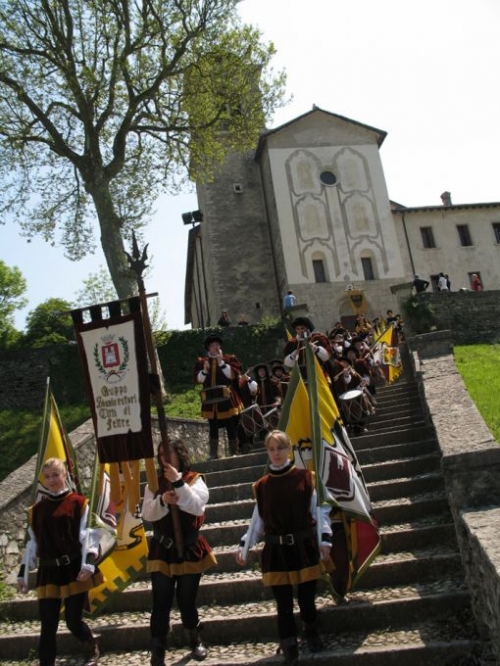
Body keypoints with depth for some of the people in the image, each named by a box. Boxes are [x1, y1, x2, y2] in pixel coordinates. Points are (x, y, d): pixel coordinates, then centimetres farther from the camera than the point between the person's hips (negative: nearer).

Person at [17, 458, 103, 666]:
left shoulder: (78, 503, -2)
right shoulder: (37, 509, 10)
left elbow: (88, 535, -6)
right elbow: (32, 543, 13)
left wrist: (88, 564, -15)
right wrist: (23, 573, 10)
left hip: (74, 568, -3)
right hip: (48, 571, 3)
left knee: (73, 620, 1)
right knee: (48, 625, 3)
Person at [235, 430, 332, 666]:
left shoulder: (305, 477, -2)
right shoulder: (262, 485, 5)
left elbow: (320, 510, -1)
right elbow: (258, 519, 10)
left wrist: (325, 539, -9)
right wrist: (244, 545, 6)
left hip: (304, 547, -1)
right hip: (275, 551, 1)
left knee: (307, 599, 12)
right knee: (284, 605, 4)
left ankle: (311, 632, 42)